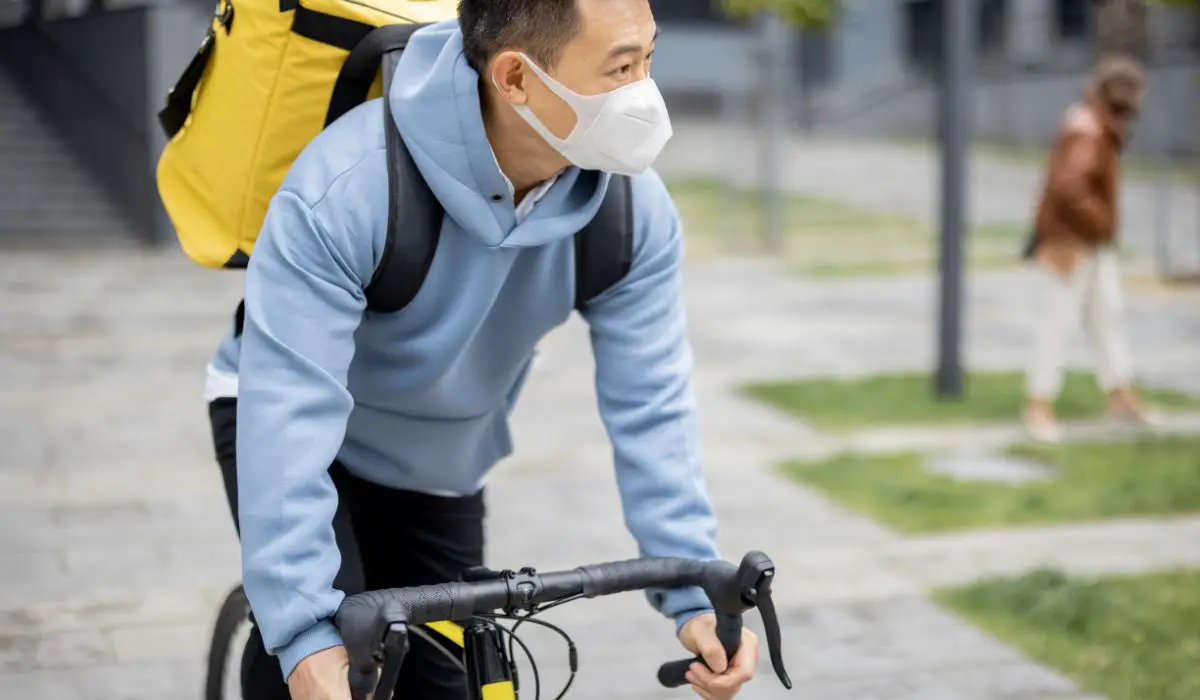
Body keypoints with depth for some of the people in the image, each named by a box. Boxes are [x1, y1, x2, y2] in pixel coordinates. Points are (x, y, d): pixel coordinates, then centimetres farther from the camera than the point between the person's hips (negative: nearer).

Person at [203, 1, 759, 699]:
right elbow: (289, 406, -40)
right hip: (299, 422, -4)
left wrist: (695, 595, -27)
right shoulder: (346, 186, -36)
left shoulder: (634, 210, -23)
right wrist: (307, 635, -46)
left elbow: (651, 407, -19)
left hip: (442, 472, 4)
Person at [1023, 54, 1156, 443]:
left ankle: (1121, 396, 21)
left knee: (1107, 314, 13)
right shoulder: (1086, 131, -21)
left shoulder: (1096, 124, 11)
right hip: (1070, 242, -10)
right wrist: (1101, 221, -21)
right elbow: (1068, 186, -34)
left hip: (1095, 242, 10)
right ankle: (1040, 407, 2)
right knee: (1059, 321, -5)